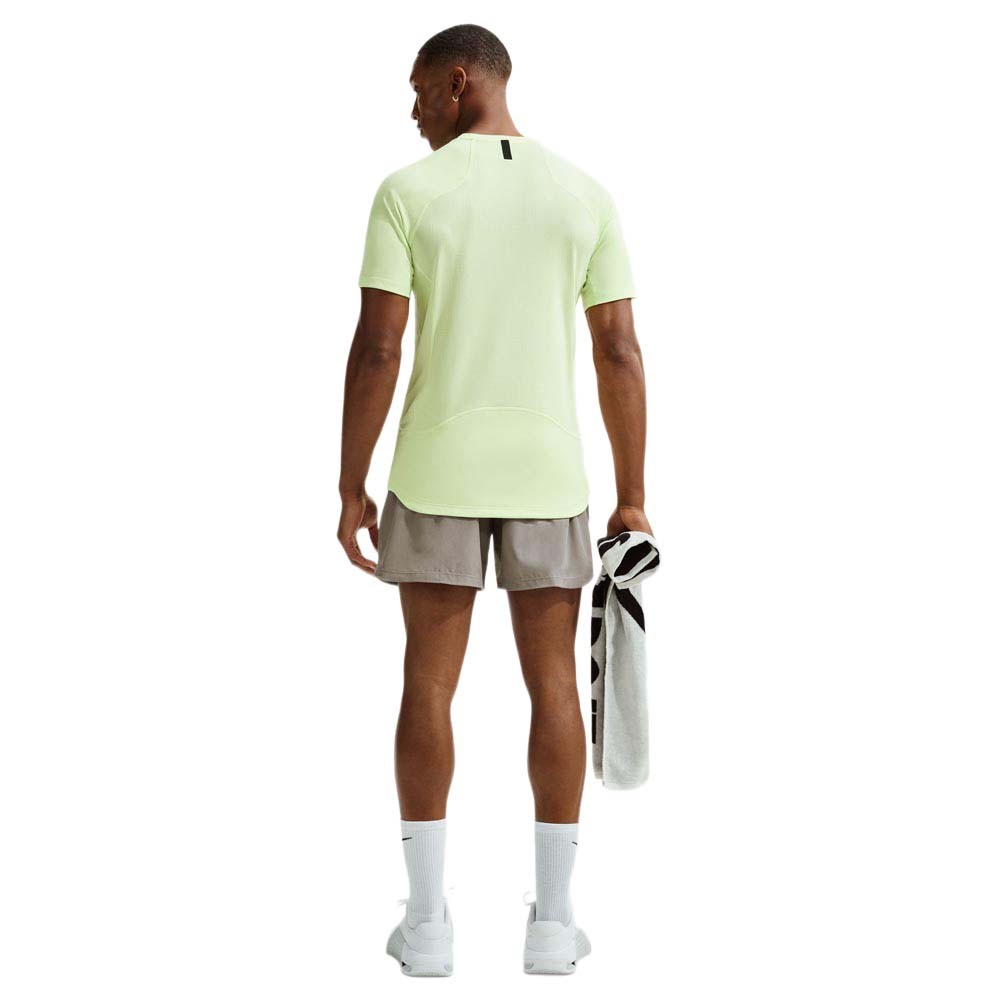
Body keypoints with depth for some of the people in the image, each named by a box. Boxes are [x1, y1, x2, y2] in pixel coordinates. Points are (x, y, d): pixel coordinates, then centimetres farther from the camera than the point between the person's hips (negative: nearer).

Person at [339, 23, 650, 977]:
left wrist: (351, 491, -3)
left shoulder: (406, 192, -7)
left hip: (436, 470, -1)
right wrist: (632, 498, 4)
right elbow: (620, 354, -2)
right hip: (545, 472, 1)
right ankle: (552, 920, 9)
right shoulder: (586, 197, 0)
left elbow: (375, 349, -11)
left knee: (428, 681, 7)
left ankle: (427, 919, 8)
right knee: (553, 683, 8)